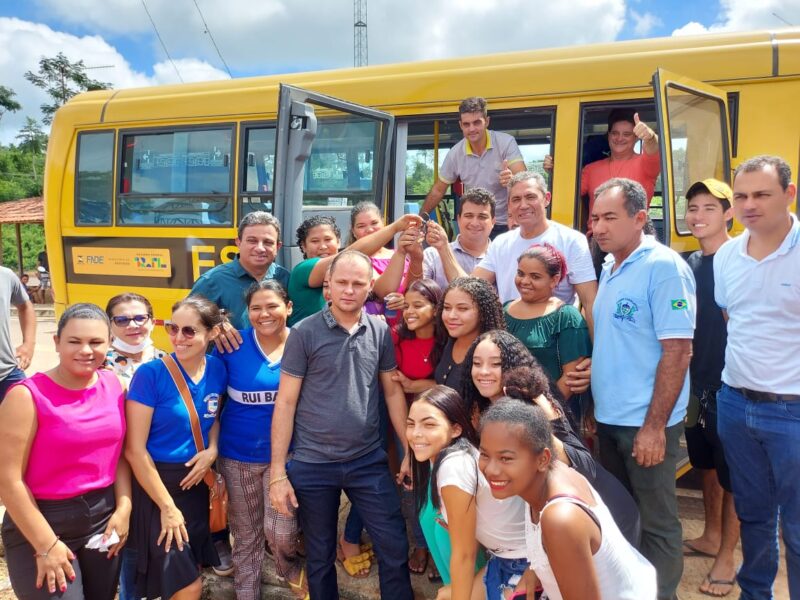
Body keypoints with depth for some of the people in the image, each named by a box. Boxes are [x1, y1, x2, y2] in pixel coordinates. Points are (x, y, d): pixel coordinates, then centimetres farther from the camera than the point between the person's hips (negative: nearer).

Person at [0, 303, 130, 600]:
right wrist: (46, 545, -14)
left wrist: (123, 508, -2)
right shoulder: (28, 396, -15)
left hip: (104, 516, 5)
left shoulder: (113, 385, -1)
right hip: (43, 522, -5)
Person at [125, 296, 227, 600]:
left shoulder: (217, 369, -4)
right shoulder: (151, 373, -19)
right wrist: (167, 506, -14)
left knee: (193, 571, 19)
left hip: (195, 481, 5)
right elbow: (135, 450, -17)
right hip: (157, 483, -5)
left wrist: (212, 450, -6)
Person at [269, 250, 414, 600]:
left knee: (395, 547, 6)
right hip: (313, 465, -2)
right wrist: (278, 472, -8)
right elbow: (286, 402, -7)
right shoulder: (304, 333, -8)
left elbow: (393, 392, 8)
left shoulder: (380, 332, 1)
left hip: (369, 461, 2)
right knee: (319, 555, 15)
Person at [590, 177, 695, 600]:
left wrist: (654, 425, -20)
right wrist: (596, 408, 13)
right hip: (609, 418, 8)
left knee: (655, 523, 7)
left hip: (645, 423, -8)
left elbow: (677, 351, -19)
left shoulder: (664, 267, -15)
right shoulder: (608, 268, 9)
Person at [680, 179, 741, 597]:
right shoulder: (689, 264, 7)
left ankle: (727, 557, 20)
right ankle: (711, 537, 37)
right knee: (706, 464, 19)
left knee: (732, 473, 6)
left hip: (730, 385, -6)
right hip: (696, 383, 7)